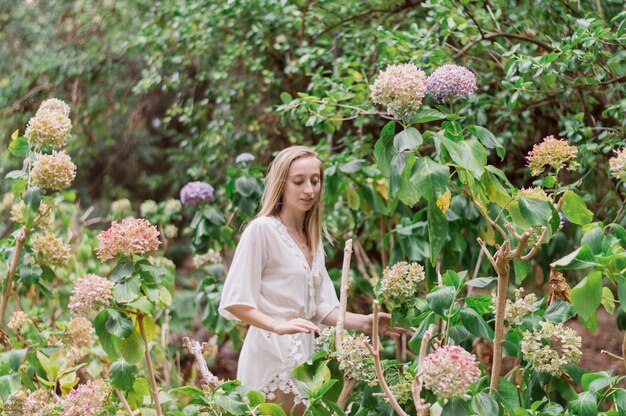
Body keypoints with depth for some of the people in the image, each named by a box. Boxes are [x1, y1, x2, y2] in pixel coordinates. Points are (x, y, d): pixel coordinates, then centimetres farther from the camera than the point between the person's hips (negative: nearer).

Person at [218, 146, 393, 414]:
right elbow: (234, 302, -13)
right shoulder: (262, 229, -8)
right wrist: (278, 326, -27)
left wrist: (363, 322, -3)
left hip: (304, 351, 7)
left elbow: (322, 309, 13)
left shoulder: (313, 240, 15)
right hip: (272, 354, -7)